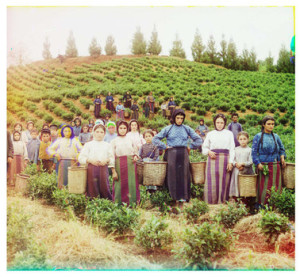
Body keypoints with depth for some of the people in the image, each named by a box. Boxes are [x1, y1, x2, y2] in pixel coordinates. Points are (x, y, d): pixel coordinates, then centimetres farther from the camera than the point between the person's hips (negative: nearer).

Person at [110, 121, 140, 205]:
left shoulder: (130, 139, 13)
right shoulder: (114, 141, 8)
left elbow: (136, 151, 21)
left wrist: (136, 156, -3)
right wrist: (113, 169, -3)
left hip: (131, 164, 1)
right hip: (119, 164, -1)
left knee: (131, 182, -3)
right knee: (120, 182, -2)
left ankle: (132, 201, 5)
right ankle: (119, 202, 8)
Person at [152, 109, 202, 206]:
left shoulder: (187, 129, 16)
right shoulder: (168, 129, 12)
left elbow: (199, 140, 20)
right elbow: (155, 139, 9)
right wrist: (165, 146, 3)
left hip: (183, 152, 0)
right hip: (171, 152, 0)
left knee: (184, 167, -22)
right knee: (172, 166, -23)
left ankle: (182, 197, -24)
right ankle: (175, 195, -22)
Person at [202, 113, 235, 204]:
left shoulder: (229, 134, 11)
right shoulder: (210, 134, 14)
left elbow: (232, 149, 7)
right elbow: (204, 147, 17)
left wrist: (230, 162, -3)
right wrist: (208, 152, -5)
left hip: (225, 159, 0)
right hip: (213, 159, 0)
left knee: (224, 181, -2)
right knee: (212, 181, -4)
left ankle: (222, 201, 6)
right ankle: (211, 202, 2)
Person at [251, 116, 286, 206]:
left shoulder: (276, 136, 12)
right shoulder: (258, 137, 0)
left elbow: (282, 149, 22)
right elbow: (254, 152, -3)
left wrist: (282, 157, 2)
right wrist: (258, 164, -14)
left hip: (276, 166, 4)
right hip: (263, 166, -4)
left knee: (276, 186, 4)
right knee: (264, 187, -3)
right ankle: (262, 205, 6)